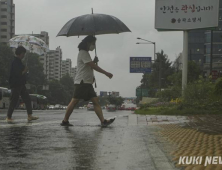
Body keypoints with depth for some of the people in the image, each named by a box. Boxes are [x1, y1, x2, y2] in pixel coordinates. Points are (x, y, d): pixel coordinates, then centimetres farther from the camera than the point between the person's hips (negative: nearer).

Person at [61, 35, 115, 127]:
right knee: (74, 101, -7)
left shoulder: (85, 53, 23)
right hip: (81, 82, -10)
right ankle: (65, 121, 1)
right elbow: (93, 66, -16)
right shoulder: (83, 53, -9)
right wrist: (106, 73, -13)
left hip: (87, 83, 10)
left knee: (96, 101, -1)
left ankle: (103, 121, -9)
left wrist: (94, 61, 6)